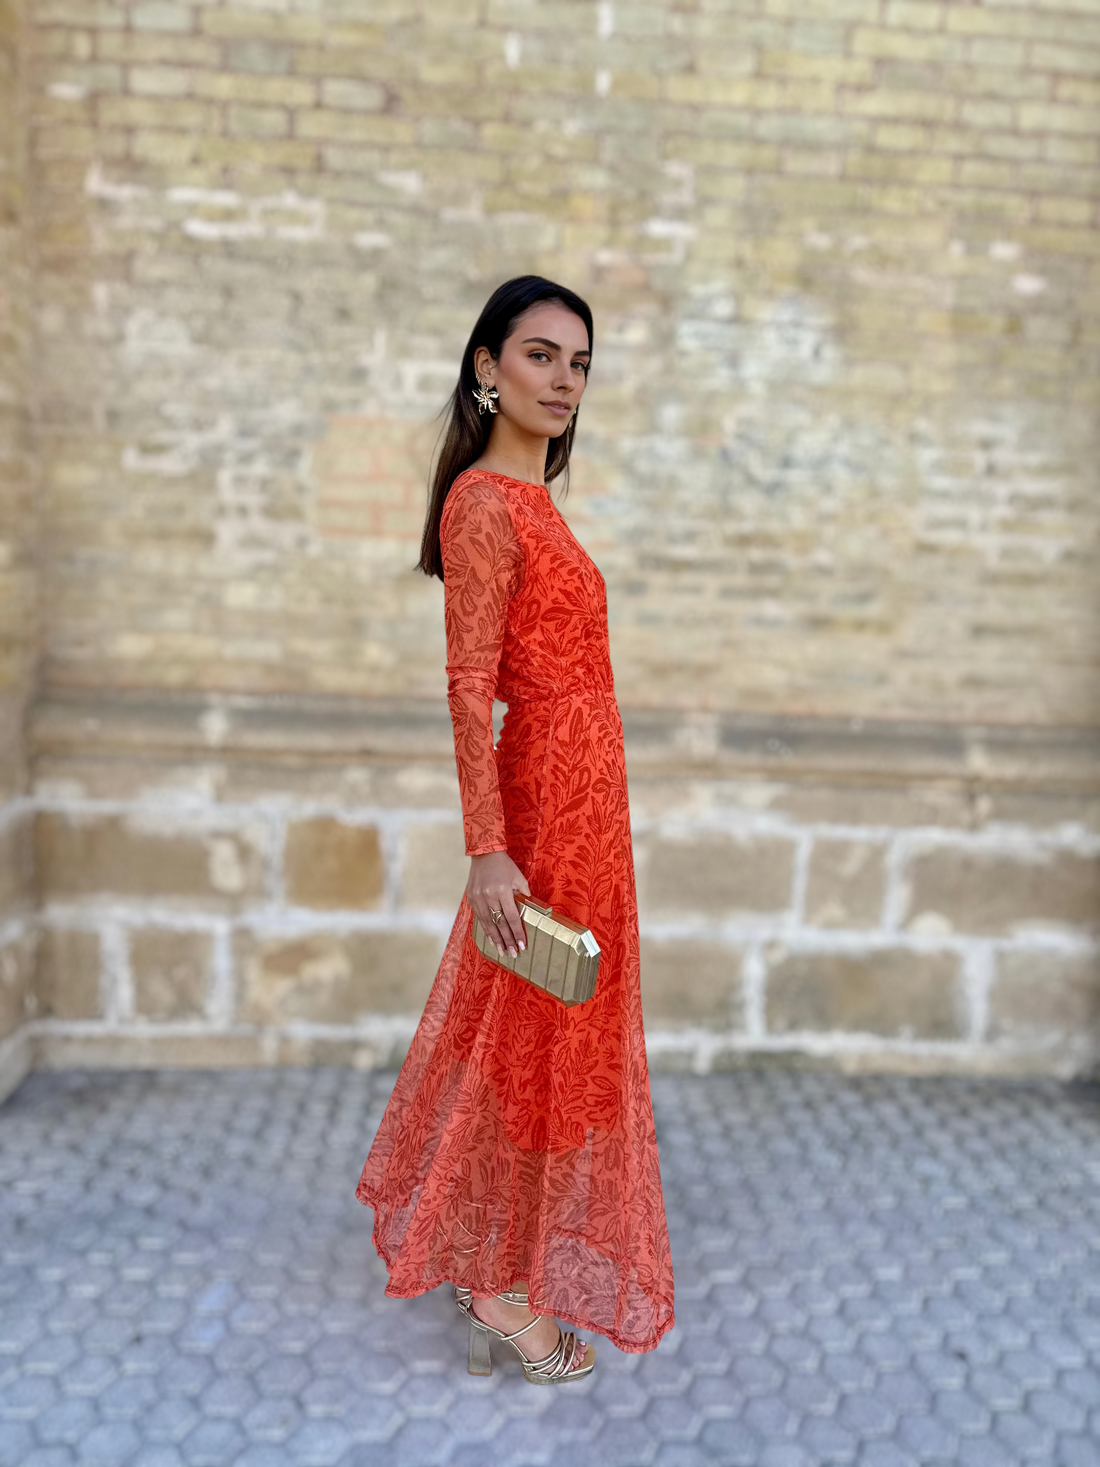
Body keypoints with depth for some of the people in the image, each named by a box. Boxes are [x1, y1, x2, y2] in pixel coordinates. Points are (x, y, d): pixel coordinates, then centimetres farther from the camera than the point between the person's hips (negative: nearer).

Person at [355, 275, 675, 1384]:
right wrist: (489, 849, -22)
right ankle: (502, 1285, 22)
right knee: (536, 1031, 3)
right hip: (552, 792, -10)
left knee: (535, 1029, 19)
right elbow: (469, 687, -20)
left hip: (573, 786, 10)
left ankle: (485, 1253, 37)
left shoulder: (528, 498, 14)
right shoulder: (486, 504, -15)